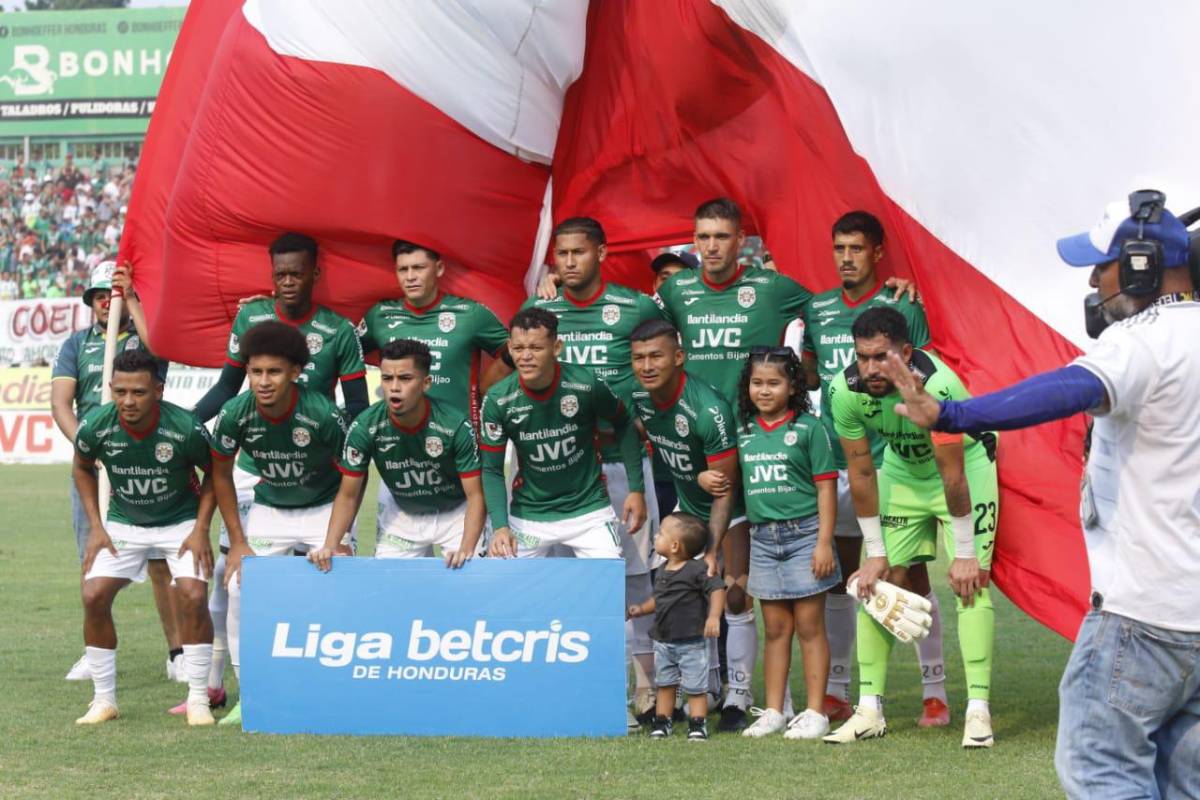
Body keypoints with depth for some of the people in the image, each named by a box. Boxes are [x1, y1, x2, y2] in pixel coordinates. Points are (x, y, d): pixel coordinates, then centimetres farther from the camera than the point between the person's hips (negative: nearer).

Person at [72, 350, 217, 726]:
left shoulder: (186, 429, -27)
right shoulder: (95, 426, -21)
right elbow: (82, 468, 3)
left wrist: (200, 529, -14)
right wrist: (96, 526, -3)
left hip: (181, 522, -2)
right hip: (123, 523, 2)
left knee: (193, 596, -20)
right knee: (94, 597, -12)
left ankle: (198, 700, -6)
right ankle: (104, 700, 3)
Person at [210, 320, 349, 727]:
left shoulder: (323, 415, -28)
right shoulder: (235, 414, -20)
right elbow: (220, 473, -2)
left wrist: (339, 537, -14)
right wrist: (237, 542, -3)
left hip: (324, 508, -3)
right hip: (268, 509, 3)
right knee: (241, 586, -9)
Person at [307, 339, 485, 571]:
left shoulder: (456, 426, -29)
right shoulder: (365, 427, -24)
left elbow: (475, 495, -24)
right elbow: (348, 495, -13)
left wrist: (467, 549, -39)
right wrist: (330, 546, -27)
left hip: (455, 512, -2)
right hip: (401, 516, 2)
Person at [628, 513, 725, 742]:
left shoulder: (698, 570, -15)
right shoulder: (662, 572, 9)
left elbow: (717, 590, -21)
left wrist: (714, 617, -31)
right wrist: (641, 609, 9)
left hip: (691, 643, -7)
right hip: (663, 642, 7)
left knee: (695, 688, -1)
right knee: (665, 684, 13)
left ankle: (698, 725, 5)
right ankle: (662, 723, 20)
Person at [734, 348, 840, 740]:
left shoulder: (808, 428, -5)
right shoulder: (744, 431, 9)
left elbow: (825, 486, -7)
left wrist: (824, 542, -11)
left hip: (803, 533, -4)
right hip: (763, 538, 5)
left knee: (809, 627, 0)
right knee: (775, 629, 10)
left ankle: (815, 713, 4)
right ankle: (773, 712, 15)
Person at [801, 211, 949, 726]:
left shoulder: (902, 307, -3)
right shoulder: (817, 309, 11)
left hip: (892, 458, -4)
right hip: (835, 460, 4)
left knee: (911, 573, -3)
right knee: (838, 574, 9)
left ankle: (935, 692, 2)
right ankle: (835, 693, 17)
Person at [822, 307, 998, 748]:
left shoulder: (936, 385, -36)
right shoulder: (846, 390, -23)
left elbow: (952, 476, -29)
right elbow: (861, 474, -12)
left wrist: (964, 553, -23)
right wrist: (876, 552, -9)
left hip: (966, 463, -4)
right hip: (901, 470, 4)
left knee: (970, 581, -16)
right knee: (876, 582, -3)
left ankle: (978, 711, -15)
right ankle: (870, 709, 4)